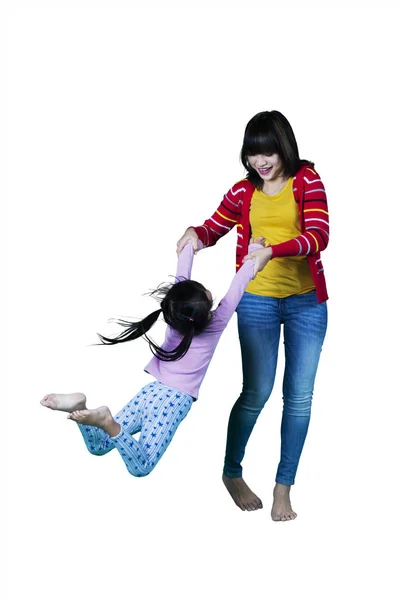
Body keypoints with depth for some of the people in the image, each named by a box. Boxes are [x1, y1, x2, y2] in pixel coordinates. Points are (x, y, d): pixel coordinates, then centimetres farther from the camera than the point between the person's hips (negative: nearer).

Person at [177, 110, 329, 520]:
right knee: (257, 392, 0)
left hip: (307, 301, 0)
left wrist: (272, 250, -31)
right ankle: (232, 473, 22)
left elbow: (319, 235, -15)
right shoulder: (244, 191, 4)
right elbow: (215, 227, 16)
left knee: (299, 396, 3)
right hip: (258, 301, 0)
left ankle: (284, 487, 15)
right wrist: (195, 234, -8)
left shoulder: (307, 181, -3)